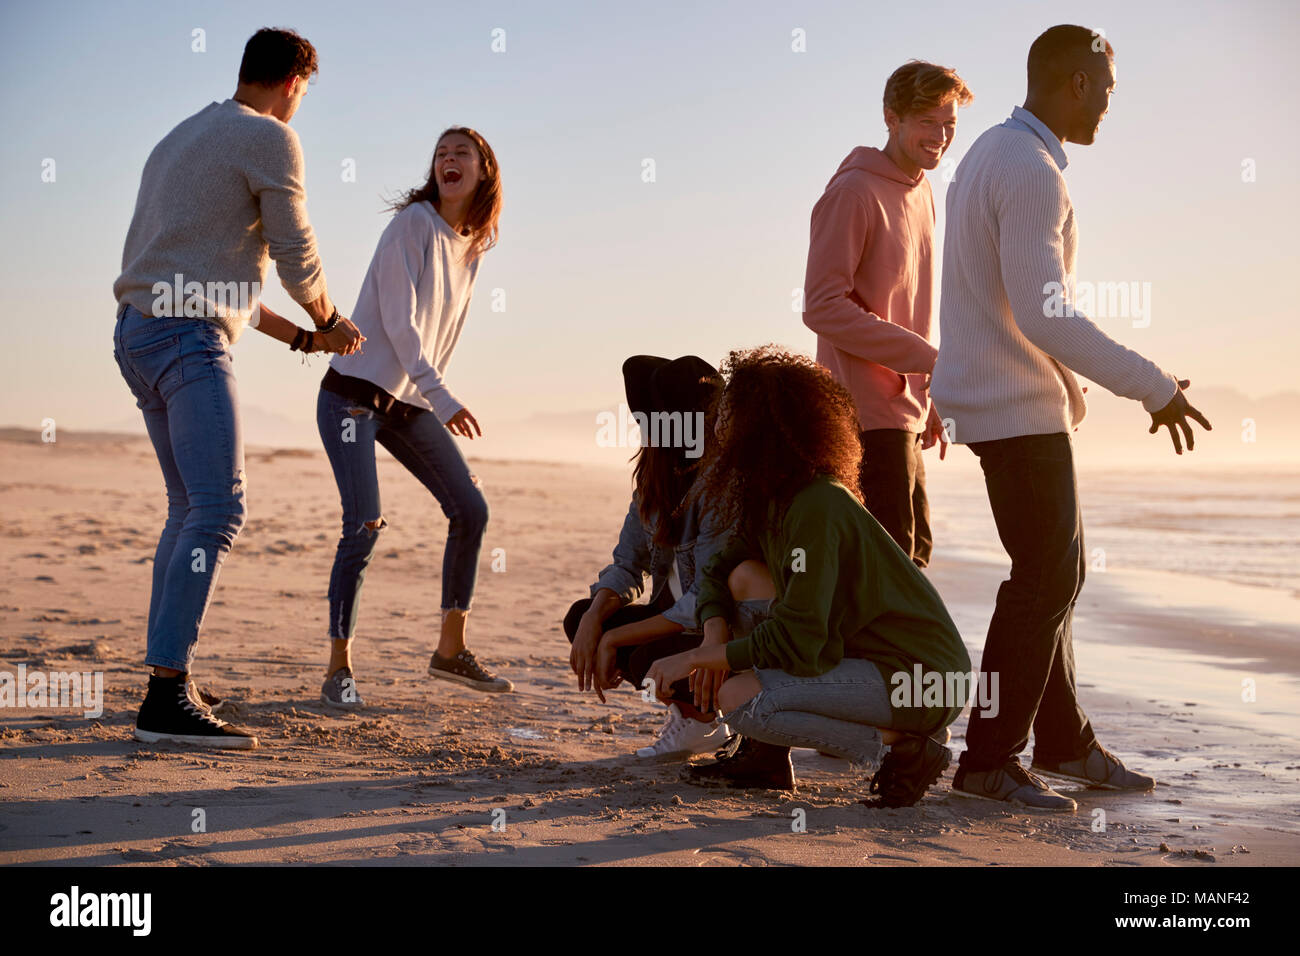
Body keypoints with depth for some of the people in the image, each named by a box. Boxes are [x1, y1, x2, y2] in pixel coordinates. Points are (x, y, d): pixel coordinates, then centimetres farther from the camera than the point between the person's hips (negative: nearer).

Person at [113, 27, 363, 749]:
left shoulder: (180, 140, 26)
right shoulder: (269, 139, -3)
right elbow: (295, 258, -2)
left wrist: (296, 335, 32)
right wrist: (328, 322, 19)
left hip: (138, 333, 10)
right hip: (189, 338, -10)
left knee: (190, 511, 14)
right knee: (217, 510, -16)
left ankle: (164, 684, 14)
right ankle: (167, 695, -23)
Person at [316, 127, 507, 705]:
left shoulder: (473, 246, 10)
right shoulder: (414, 224, -11)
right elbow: (398, 318, -19)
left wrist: (434, 404, 14)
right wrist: (441, 396, -27)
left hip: (410, 401, 8)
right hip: (355, 393, -7)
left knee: (470, 509, 3)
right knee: (365, 525, -16)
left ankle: (450, 650, 16)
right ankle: (339, 668, -4)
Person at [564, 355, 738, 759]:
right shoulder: (655, 478, 1)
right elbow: (626, 564, 3)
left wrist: (614, 638, -24)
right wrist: (593, 620, -18)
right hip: (680, 620, 9)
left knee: (651, 659, -33)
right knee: (581, 617, -3)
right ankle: (691, 715, 6)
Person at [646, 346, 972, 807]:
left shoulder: (817, 509, -22)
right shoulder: (772, 501, 8)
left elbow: (794, 639, -26)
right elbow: (718, 572, 17)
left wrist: (695, 657, -15)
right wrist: (715, 641, -4)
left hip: (923, 681, -10)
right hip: (867, 651, 10)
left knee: (738, 699, -21)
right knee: (745, 576, 5)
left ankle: (906, 747, -10)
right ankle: (766, 758, 8)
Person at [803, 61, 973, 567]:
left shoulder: (922, 192, 15)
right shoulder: (853, 192, -13)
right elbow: (823, 307, -19)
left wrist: (928, 401, 18)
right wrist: (928, 358, -20)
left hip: (903, 412, 9)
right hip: (868, 415, -9)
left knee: (916, 550, 17)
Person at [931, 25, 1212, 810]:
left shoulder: (993, 156, 15)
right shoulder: (1030, 172, -18)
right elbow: (1043, 317, -26)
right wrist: (1154, 387, -20)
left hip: (1010, 400, 10)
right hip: (1017, 409, -10)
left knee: (1057, 573, 15)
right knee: (1046, 581, -5)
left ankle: (1065, 741, 23)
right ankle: (990, 759, 1)